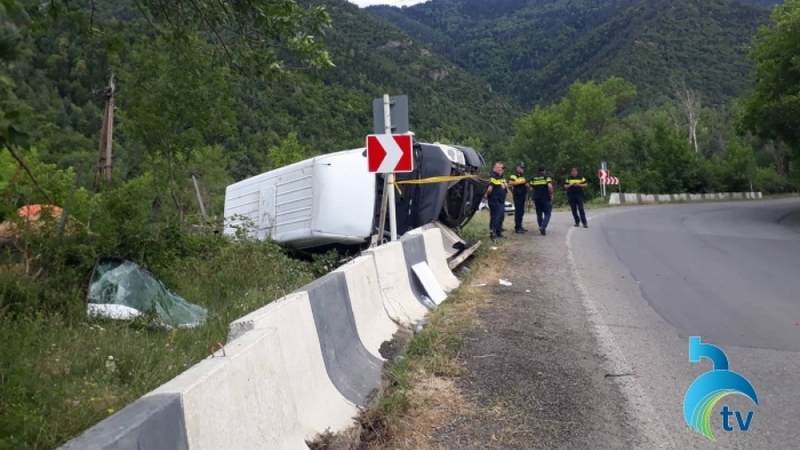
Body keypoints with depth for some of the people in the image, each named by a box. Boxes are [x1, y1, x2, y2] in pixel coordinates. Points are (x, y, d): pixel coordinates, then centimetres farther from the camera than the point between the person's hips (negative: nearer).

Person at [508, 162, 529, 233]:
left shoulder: (523, 176, 21)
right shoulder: (514, 176, -7)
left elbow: (525, 184, 34)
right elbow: (510, 183, -24)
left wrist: (526, 184, 12)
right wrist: (520, 182, -21)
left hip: (523, 195, 9)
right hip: (517, 195, -9)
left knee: (521, 211, 11)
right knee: (518, 211, -10)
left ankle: (520, 226, 17)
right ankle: (517, 228, -10)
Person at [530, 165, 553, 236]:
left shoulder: (533, 178, 10)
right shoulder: (546, 176, -4)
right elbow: (550, 186, -17)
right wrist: (551, 195, -5)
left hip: (536, 198, 4)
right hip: (545, 198, -4)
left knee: (539, 214, 15)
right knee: (547, 214, 1)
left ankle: (541, 227, 20)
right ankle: (543, 227, -19)